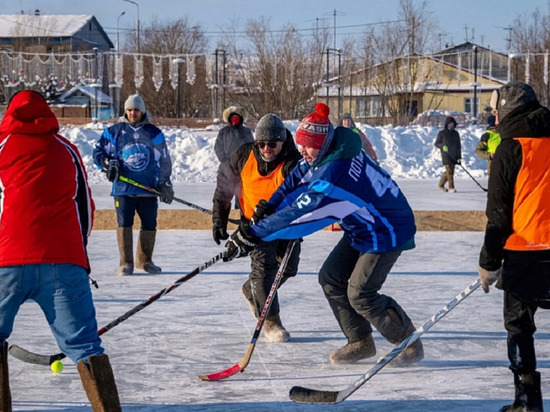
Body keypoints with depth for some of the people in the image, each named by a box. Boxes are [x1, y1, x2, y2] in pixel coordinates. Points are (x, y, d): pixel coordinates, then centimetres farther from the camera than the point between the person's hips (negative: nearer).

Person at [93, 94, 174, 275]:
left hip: (148, 188, 1)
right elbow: (98, 151, 12)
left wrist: (165, 183, 6)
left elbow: (163, 159, 11)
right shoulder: (115, 131, 6)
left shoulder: (153, 133, 8)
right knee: (124, 223, -6)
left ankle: (144, 260, 20)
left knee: (150, 225, 4)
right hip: (123, 187, -1)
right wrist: (108, 163, -7)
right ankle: (125, 262, 1)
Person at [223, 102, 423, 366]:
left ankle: (410, 345, 5)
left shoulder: (333, 176, -34)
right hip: (361, 227, 10)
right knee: (331, 277, 7)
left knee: (360, 295, -11)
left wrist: (250, 236, -30)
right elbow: (298, 178, 9)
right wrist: (268, 207, -2)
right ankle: (361, 342, 16)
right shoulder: (329, 150, -6)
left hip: (387, 231, -10)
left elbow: (298, 215, -34)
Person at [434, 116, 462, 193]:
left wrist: (459, 157, 13)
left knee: (449, 172, 6)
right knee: (449, 171, -14)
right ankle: (451, 188, -14)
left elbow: (458, 146, 17)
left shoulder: (456, 133, 13)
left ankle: (441, 184, 24)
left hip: (454, 156, 5)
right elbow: (437, 143, 4)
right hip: (446, 155, -5)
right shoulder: (442, 133, 1)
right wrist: (443, 146, -17)